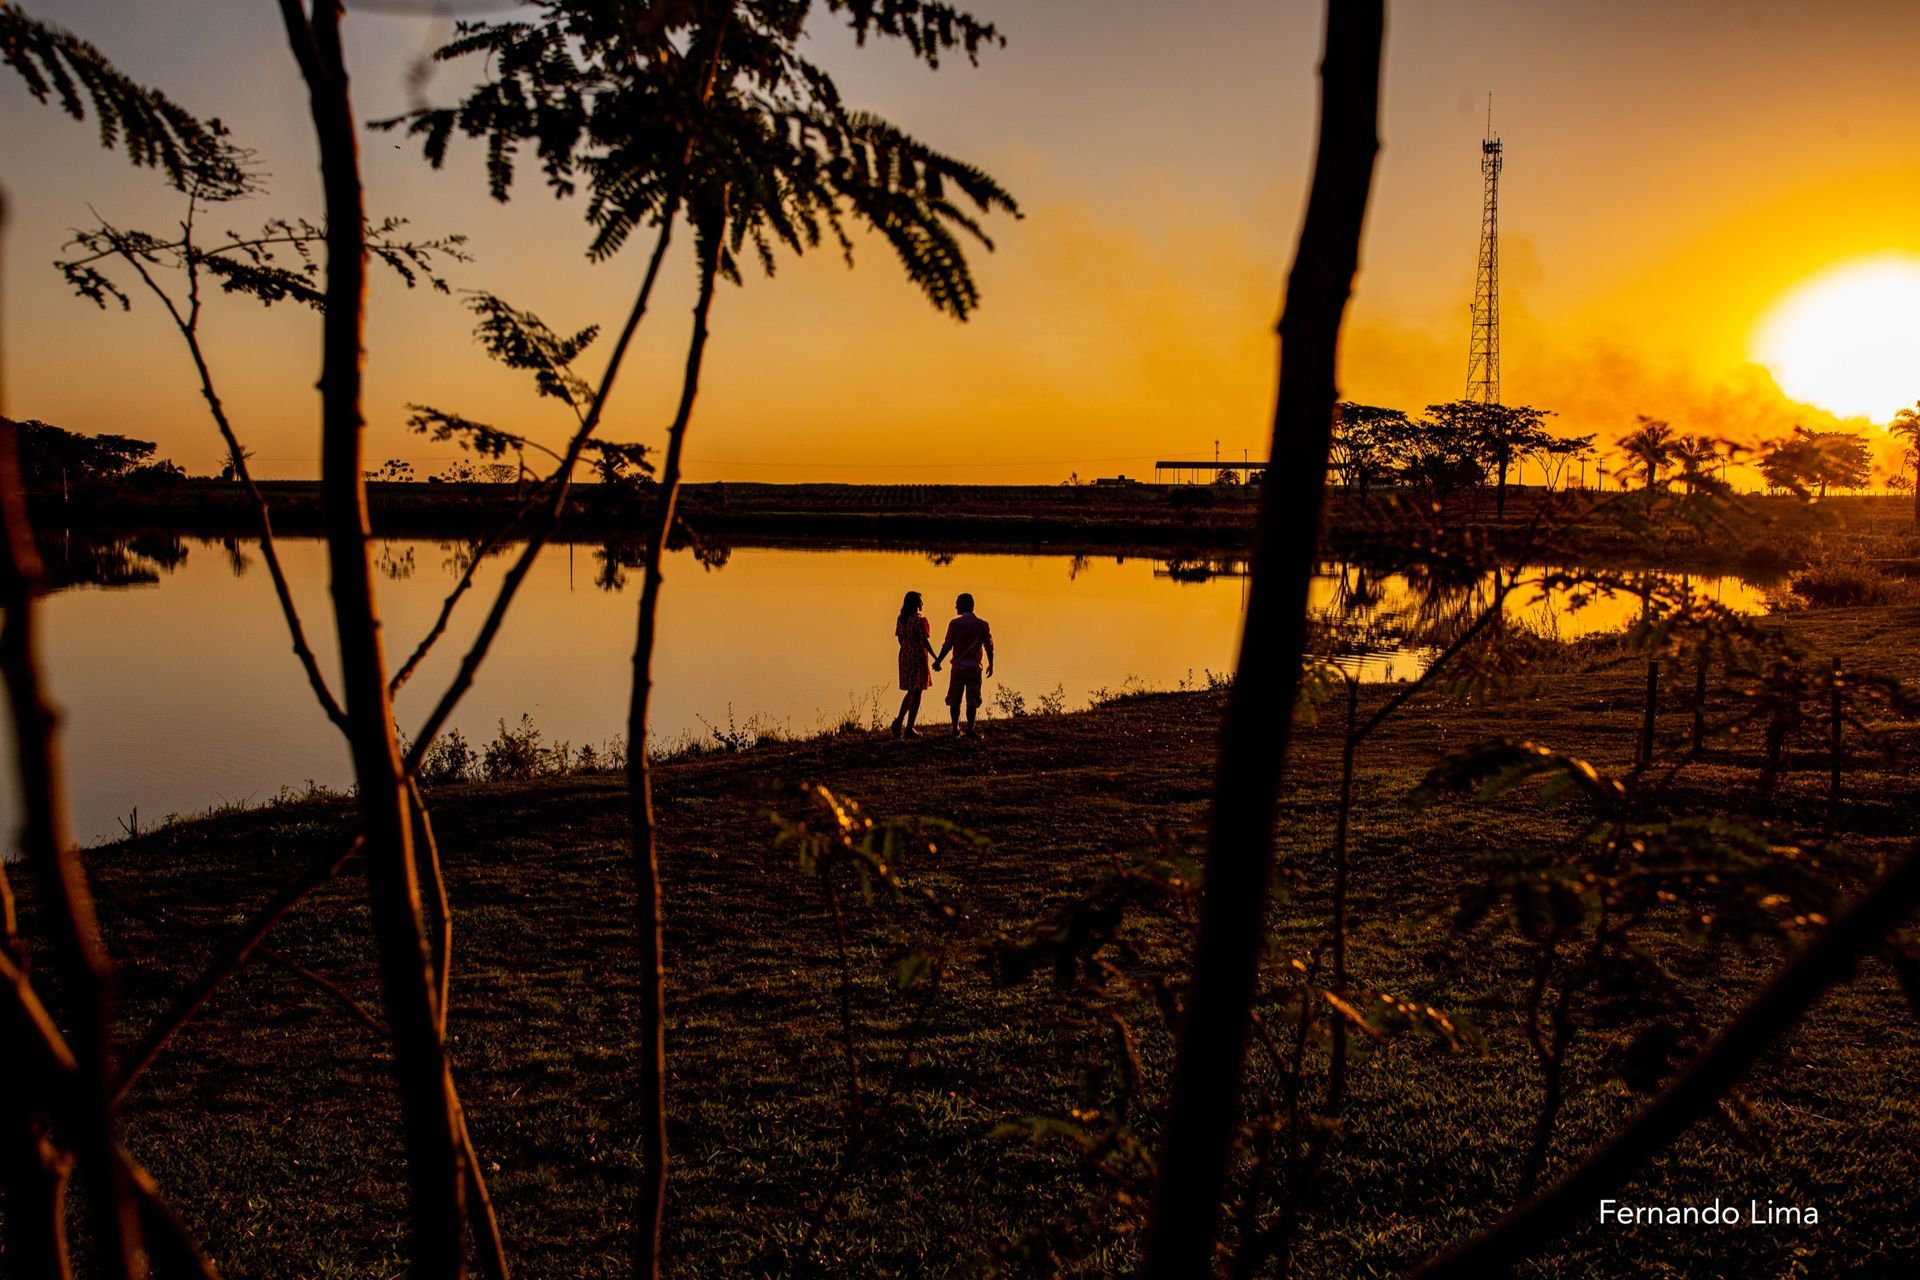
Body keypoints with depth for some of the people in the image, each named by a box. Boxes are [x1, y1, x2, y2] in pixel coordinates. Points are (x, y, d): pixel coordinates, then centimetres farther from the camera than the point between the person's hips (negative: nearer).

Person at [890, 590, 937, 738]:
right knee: (916, 693, 2)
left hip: (904, 656, 7)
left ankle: (899, 721, 7)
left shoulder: (900, 619, 5)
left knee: (911, 691, 19)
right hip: (918, 657, -7)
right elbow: (925, 641, -17)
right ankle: (909, 728, 4)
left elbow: (900, 639, 11)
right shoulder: (920, 619, -15)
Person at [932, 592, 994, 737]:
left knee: (954, 699, 10)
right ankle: (970, 729, -2)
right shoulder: (983, 624, 0)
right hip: (974, 668, 1)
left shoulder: (955, 623, -6)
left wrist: (938, 661, 7)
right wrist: (990, 665, 16)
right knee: (972, 700, 3)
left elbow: (947, 646, -4)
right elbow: (989, 646, 4)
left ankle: (956, 728, 12)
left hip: (958, 667, -1)